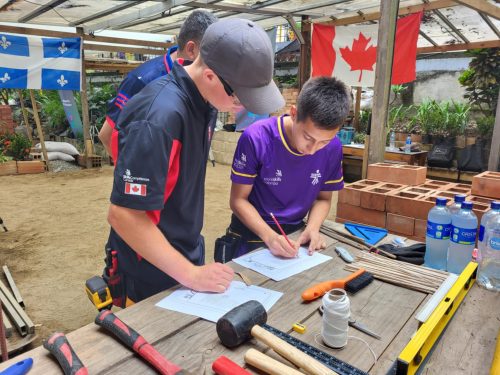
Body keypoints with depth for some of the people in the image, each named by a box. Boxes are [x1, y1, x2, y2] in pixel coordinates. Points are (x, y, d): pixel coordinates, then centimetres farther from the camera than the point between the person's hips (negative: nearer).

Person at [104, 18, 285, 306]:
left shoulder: (199, 99, -2)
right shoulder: (160, 116, -29)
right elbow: (124, 214, -27)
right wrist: (190, 274, -22)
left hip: (188, 258, 8)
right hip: (151, 279, -8)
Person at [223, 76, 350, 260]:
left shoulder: (333, 148, -10)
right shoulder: (257, 138, -20)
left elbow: (323, 198, 4)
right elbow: (238, 200, -13)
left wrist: (312, 229, -13)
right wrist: (269, 236, -25)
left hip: (295, 235, 3)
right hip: (252, 234, -2)